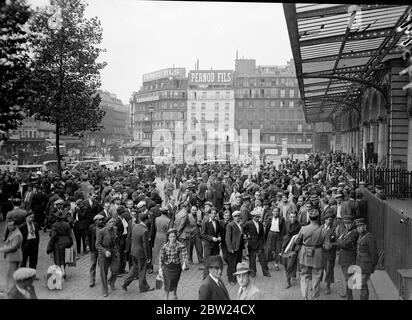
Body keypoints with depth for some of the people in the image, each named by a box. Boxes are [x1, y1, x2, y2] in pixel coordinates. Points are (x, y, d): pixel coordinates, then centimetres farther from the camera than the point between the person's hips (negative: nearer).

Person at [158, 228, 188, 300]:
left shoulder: (180, 246, -15)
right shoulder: (165, 246, -12)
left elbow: (184, 255, -22)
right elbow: (161, 258, -5)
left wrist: (184, 264, -40)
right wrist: (160, 269, -5)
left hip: (177, 267, 1)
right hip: (167, 267, -1)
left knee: (175, 282, 19)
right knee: (167, 283, 3)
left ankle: (175, 294, 48)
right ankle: (166, 298, 27)